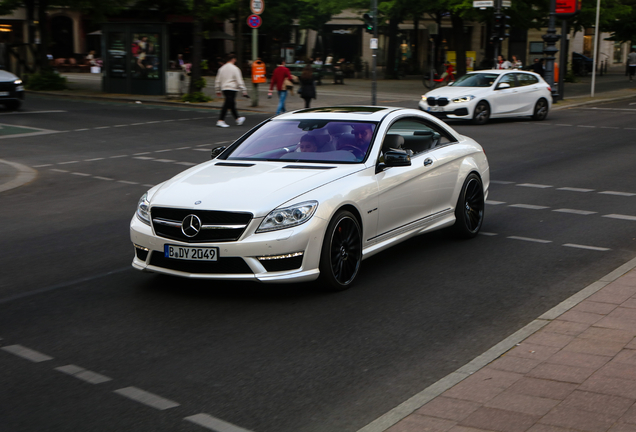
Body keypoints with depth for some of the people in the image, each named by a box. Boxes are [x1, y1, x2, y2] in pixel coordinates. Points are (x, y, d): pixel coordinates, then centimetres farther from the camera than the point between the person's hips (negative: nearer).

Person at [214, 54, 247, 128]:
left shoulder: (222, 68, 13)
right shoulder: (235, 69, -9)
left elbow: (217, 80, 17)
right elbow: (239, 81, -11)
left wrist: (218, 90, 24)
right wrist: (244, 90, -9)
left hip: (224, 89, 8)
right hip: (232, 89, -8)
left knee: (232, 105, 17)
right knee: (227, 104, -9)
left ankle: (238, 119, 28)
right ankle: (220, 121, -13)